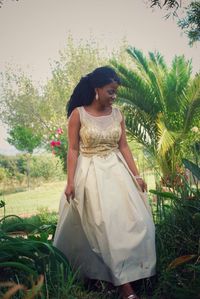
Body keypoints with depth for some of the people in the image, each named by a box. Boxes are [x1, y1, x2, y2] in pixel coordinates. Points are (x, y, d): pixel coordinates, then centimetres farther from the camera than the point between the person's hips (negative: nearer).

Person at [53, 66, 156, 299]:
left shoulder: (117, 114, 5)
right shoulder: (78, 114, -7)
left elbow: (124, 147, 8)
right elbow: (73, 150, -7)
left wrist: (136, 175, 4)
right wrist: (70, 181, -13)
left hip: (115, 171, 5)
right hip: (89, 173, -4)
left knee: (130, 219, -2)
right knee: (105, 224, -6)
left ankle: (124, 276, 13)